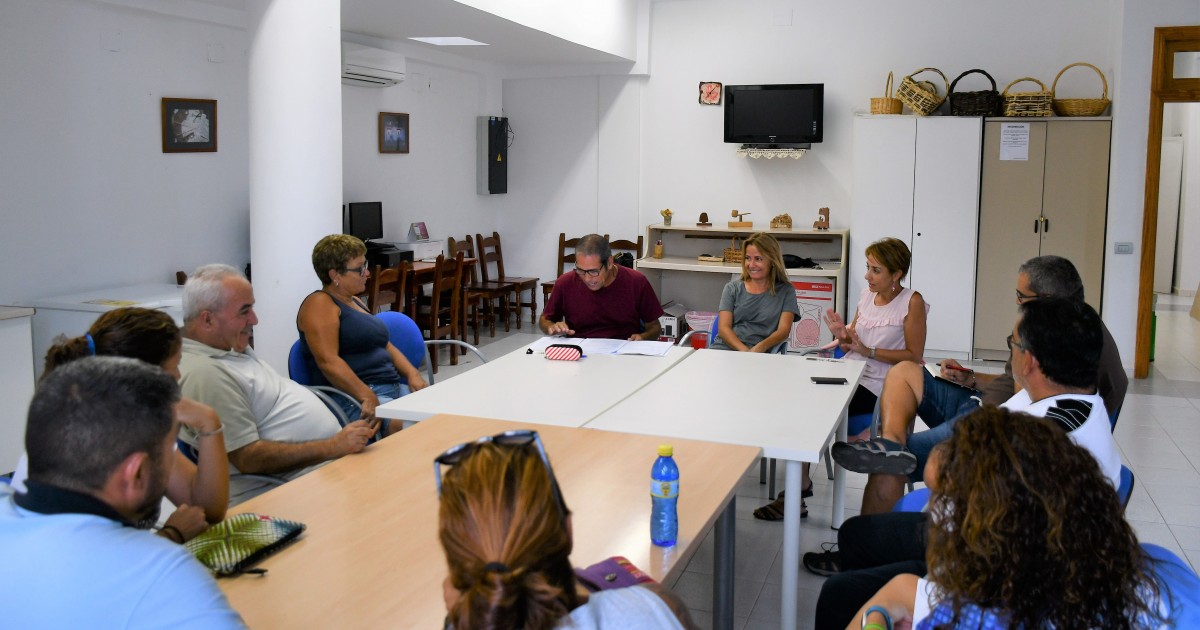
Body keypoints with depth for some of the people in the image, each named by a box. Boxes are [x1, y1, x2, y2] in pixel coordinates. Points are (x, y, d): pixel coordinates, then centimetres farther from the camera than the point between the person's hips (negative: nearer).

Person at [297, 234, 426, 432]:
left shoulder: (355, 302, 23)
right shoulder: (320, 304, -5)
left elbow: (385, 345, 25)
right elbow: (327, 361, -18)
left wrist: (412, 374, 6)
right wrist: (367, 397, -28)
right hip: (351, 397, -9)